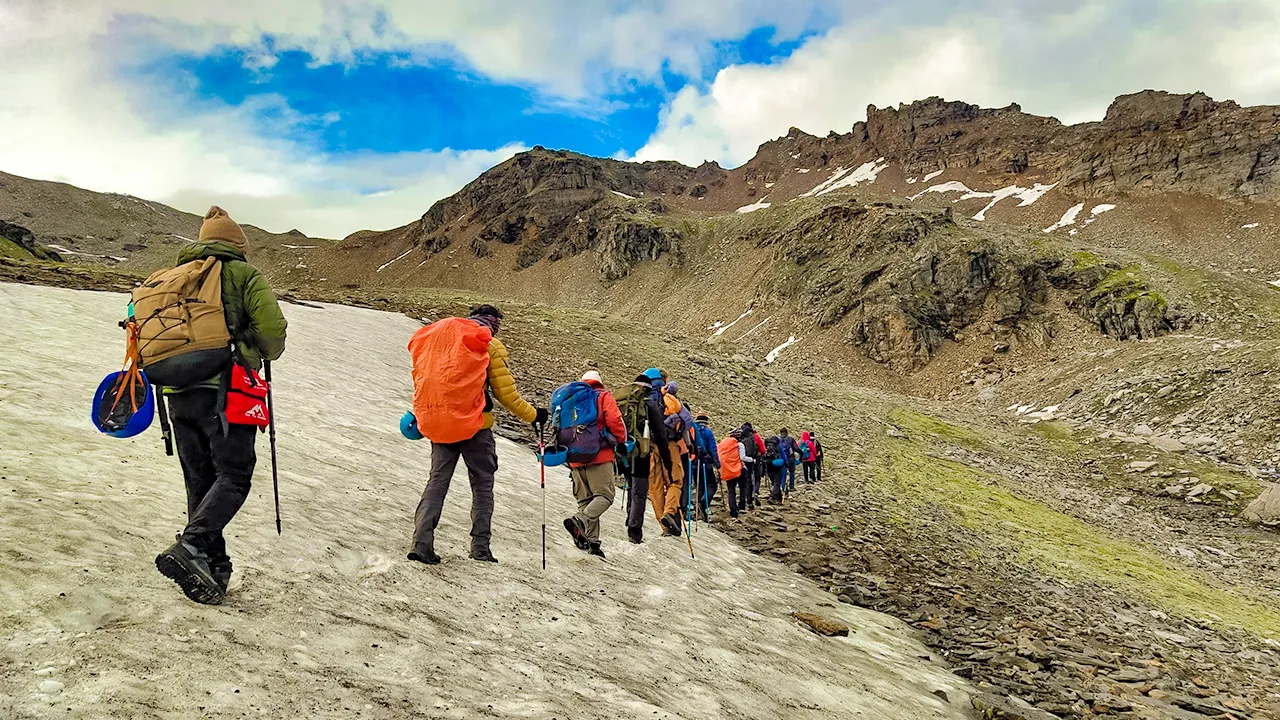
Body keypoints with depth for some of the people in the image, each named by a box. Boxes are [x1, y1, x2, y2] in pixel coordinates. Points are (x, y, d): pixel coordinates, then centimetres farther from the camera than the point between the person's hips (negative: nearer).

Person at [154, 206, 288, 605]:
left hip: (179, 393, 6)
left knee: (200, 481, 10)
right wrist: (266, 354, 11)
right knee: (233, 475, -3)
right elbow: (271, 328, -9)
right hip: (225, 390, -6)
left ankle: (212, 571, 11)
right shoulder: (245, 275, 2)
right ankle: (190, 547, -22)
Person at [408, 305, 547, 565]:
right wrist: (533, 416, 6)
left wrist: (419, 416, 29)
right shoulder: (491, 346, -2)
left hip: (440, 423, 4)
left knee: (437, 481, 8)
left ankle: (421, 543, -4)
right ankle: (480, 546, 8)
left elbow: (423, 379, 19)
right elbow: (506, 393, -5)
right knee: (482, 485, 8)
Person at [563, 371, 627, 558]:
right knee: (605, 495, -6)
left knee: (585, 499, 8)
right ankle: (581, 520, -31)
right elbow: (614, 420, -8)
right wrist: (622, 441, 4)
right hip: (599, 455, -5)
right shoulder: (603, 396, 7)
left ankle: (592, 542, -1)